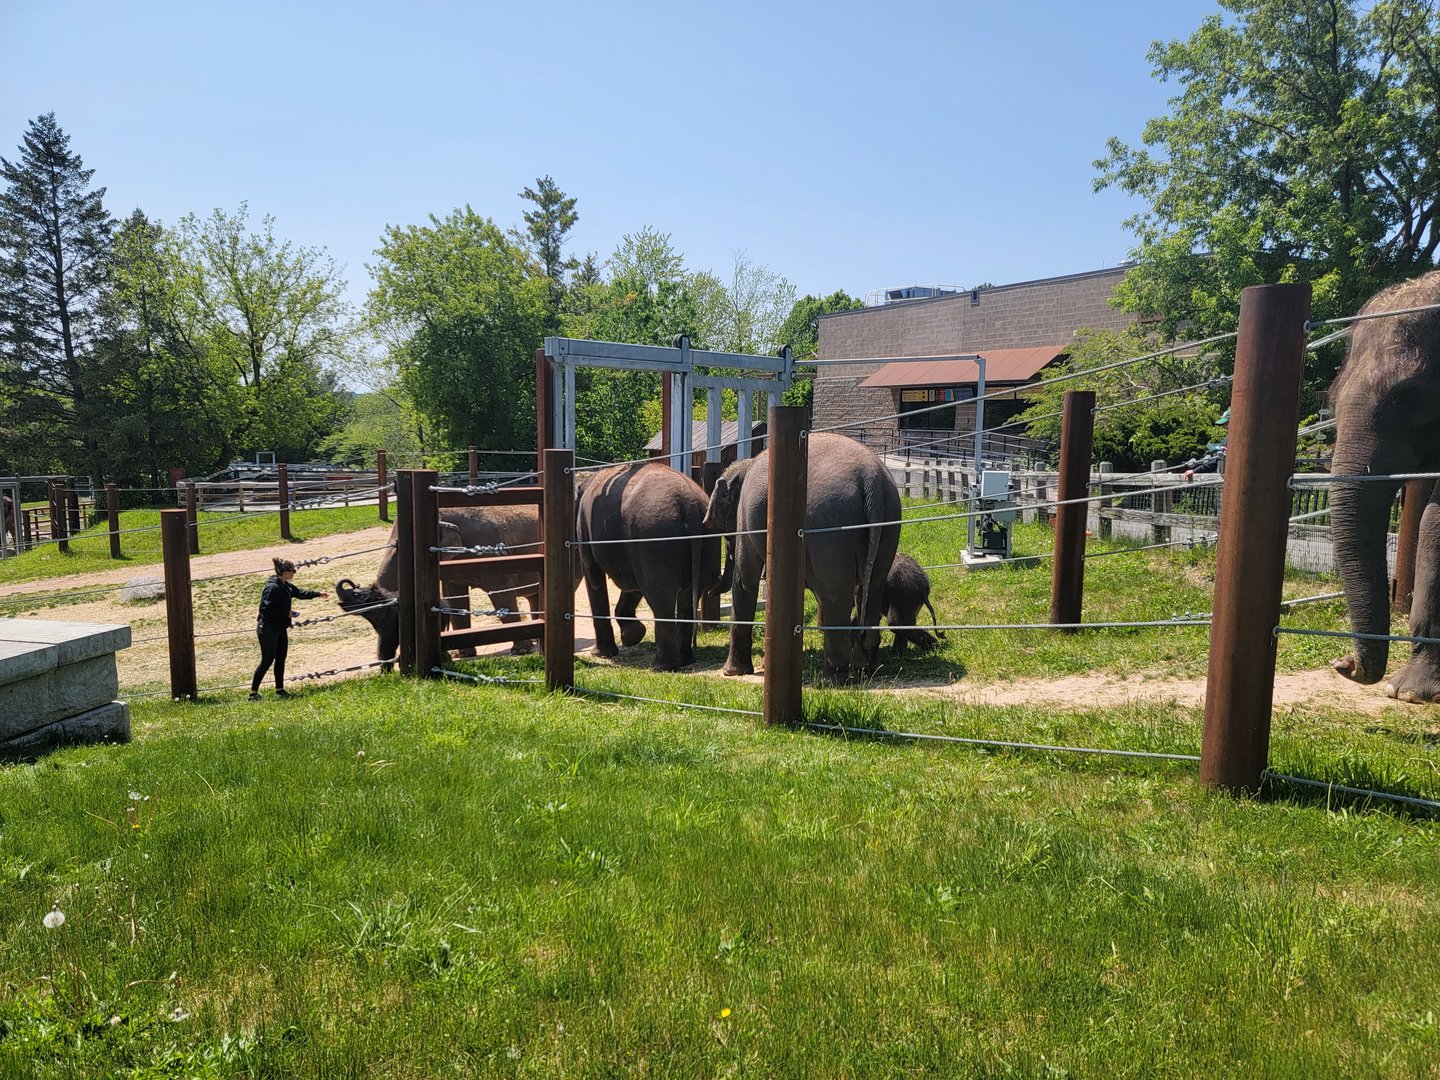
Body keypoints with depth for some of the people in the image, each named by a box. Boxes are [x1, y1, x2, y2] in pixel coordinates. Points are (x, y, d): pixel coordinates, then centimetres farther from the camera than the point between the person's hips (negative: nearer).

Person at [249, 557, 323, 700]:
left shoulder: (286, 586, 6)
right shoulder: (272, 588, -23)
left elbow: (299, 593, 26)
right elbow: (265, 610, -25)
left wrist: (318, 594, 29)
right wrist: (286, 613, -21)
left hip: (281, 628, 10)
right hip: (268, 630, -9)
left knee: (281, 659, 13)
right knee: (267, 661, -4)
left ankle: (280, 689, 23)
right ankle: (253, 692, 6)